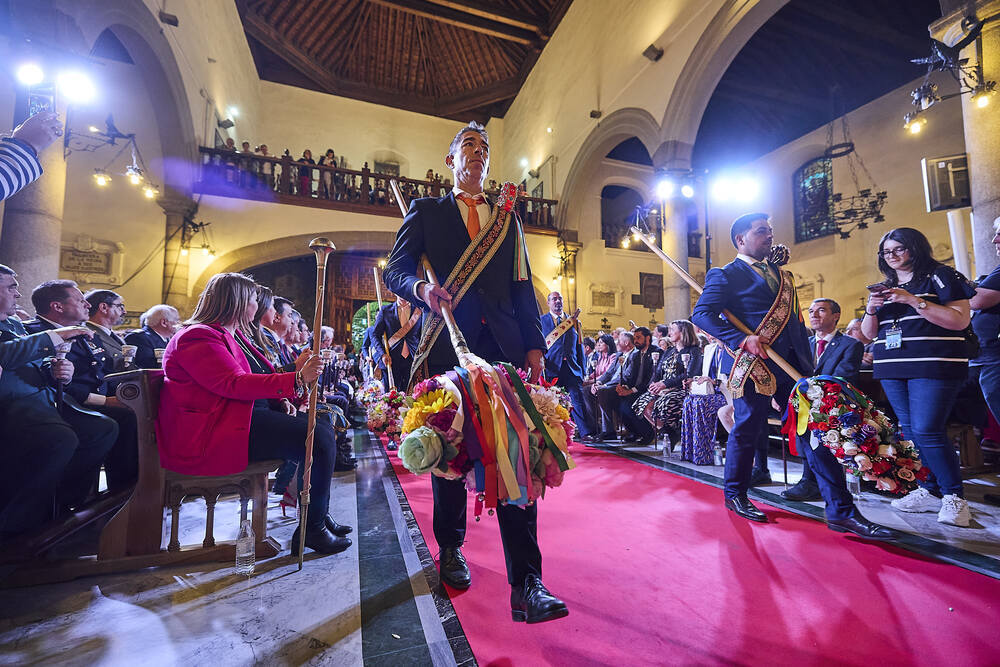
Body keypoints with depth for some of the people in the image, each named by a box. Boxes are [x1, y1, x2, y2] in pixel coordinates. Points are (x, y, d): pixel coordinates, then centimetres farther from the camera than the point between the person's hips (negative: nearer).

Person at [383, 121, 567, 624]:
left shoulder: (508, 220, 21)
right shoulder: (425, 211, 15)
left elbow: (522, 287, 14)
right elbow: (395, 269, 5)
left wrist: (535, 346, 3)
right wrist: (422, 288, -18)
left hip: (505, 347, 2)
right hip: (450, 346, -1)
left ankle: (526, 582, 0)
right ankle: (450, 549, 30)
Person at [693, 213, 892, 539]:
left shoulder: (782, 275, 22)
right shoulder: (726, 275, -1)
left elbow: (796, 321, 22)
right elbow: (702, 313, -14)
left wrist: (807, 364, 13)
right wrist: (742, 339, -25)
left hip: (793, 365, 7)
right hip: (754, 365, -6)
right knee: (747, 430, 3)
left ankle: (841, 511, 11)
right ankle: (735, 494, 24)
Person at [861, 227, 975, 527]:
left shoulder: (940, 276, 1)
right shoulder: (885, 288, 17)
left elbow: (960, 321, -10)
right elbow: (869, 333, 15)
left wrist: (913, 300, -18)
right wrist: (871, 309, -4)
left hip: (933, 367, -6)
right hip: (892, 369, 6)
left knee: (926, 430, -12)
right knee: (909, 431, 6)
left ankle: (954, 497, 3)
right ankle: (930, 491, 16)